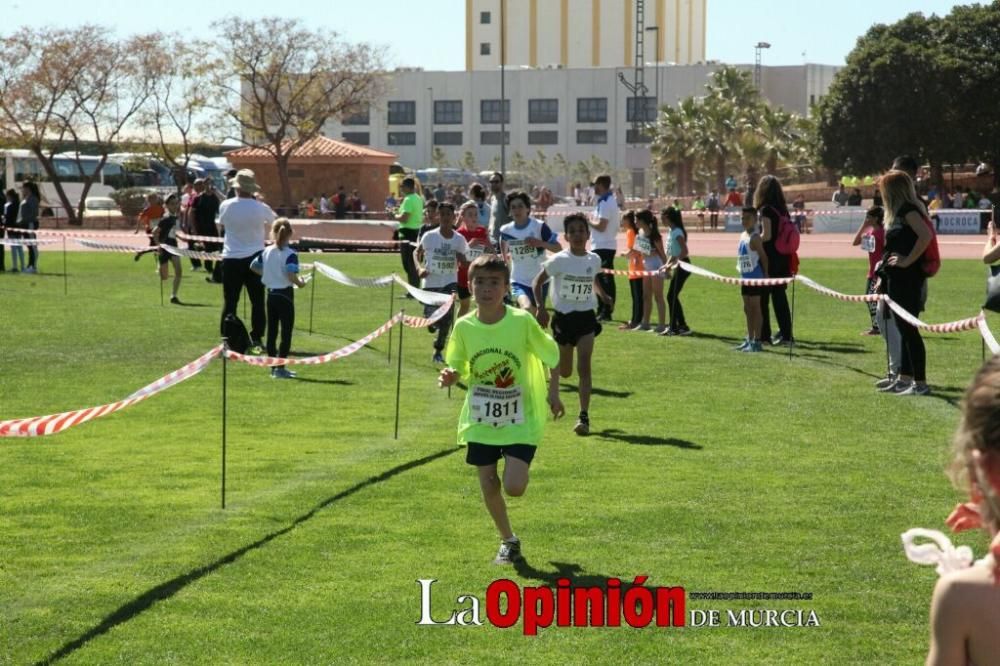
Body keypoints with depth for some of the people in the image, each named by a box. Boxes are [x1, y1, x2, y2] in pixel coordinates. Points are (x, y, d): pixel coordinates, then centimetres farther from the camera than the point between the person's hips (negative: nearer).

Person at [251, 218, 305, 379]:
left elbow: (253, 266, 10)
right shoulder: (290, 254, -16)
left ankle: (273, 366, 18)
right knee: (286, 332, 0)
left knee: (271, 331, 12)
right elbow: (291, 275, -27)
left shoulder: (266, 252, 3)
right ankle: (280, 368, -3)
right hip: (285, 295, -6)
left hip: (270, 294, 6)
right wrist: (300, 283, -8)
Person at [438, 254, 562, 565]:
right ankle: (508, 541, 28)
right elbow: (459, 368, 5)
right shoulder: (464, 326, -7)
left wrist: (553, 392, -4)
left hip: (519, 419, -3)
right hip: (480, 420, 3)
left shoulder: (522, 321, -15)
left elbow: (552, 355, 0)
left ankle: (517, 466, 23)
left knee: (514, 487, -14)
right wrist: (451, 376, -17)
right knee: (489, 487, 5)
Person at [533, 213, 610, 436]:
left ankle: (584, 416, -15)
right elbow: (538, 281, -4)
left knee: (584, 366, -13)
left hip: (586, 317, 2)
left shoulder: (594, 260, 1)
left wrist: (603, 295, 10)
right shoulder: (559, 260, -10)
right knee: (564, 370, 10)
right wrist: (541, 307, -14)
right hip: (563, 318, -1)